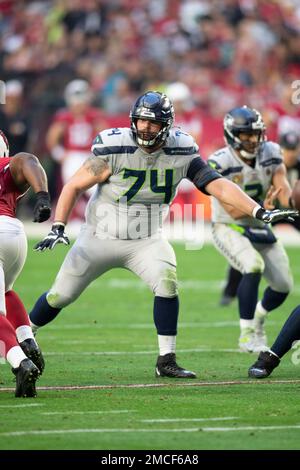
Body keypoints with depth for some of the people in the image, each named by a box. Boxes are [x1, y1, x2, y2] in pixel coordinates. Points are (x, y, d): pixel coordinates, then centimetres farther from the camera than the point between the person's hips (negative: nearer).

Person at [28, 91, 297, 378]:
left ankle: (166, 361, -14)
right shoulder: (114, 149, -21)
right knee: (59, 296, 4)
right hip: (101, 237, -1)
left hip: (145, 241, 1)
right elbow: (74, 186, -12)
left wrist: (259, 212, -25)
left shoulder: (182, 152, -12)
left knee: (167, 283, -24)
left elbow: (217, 185, -15)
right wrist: (57, 228, -19)